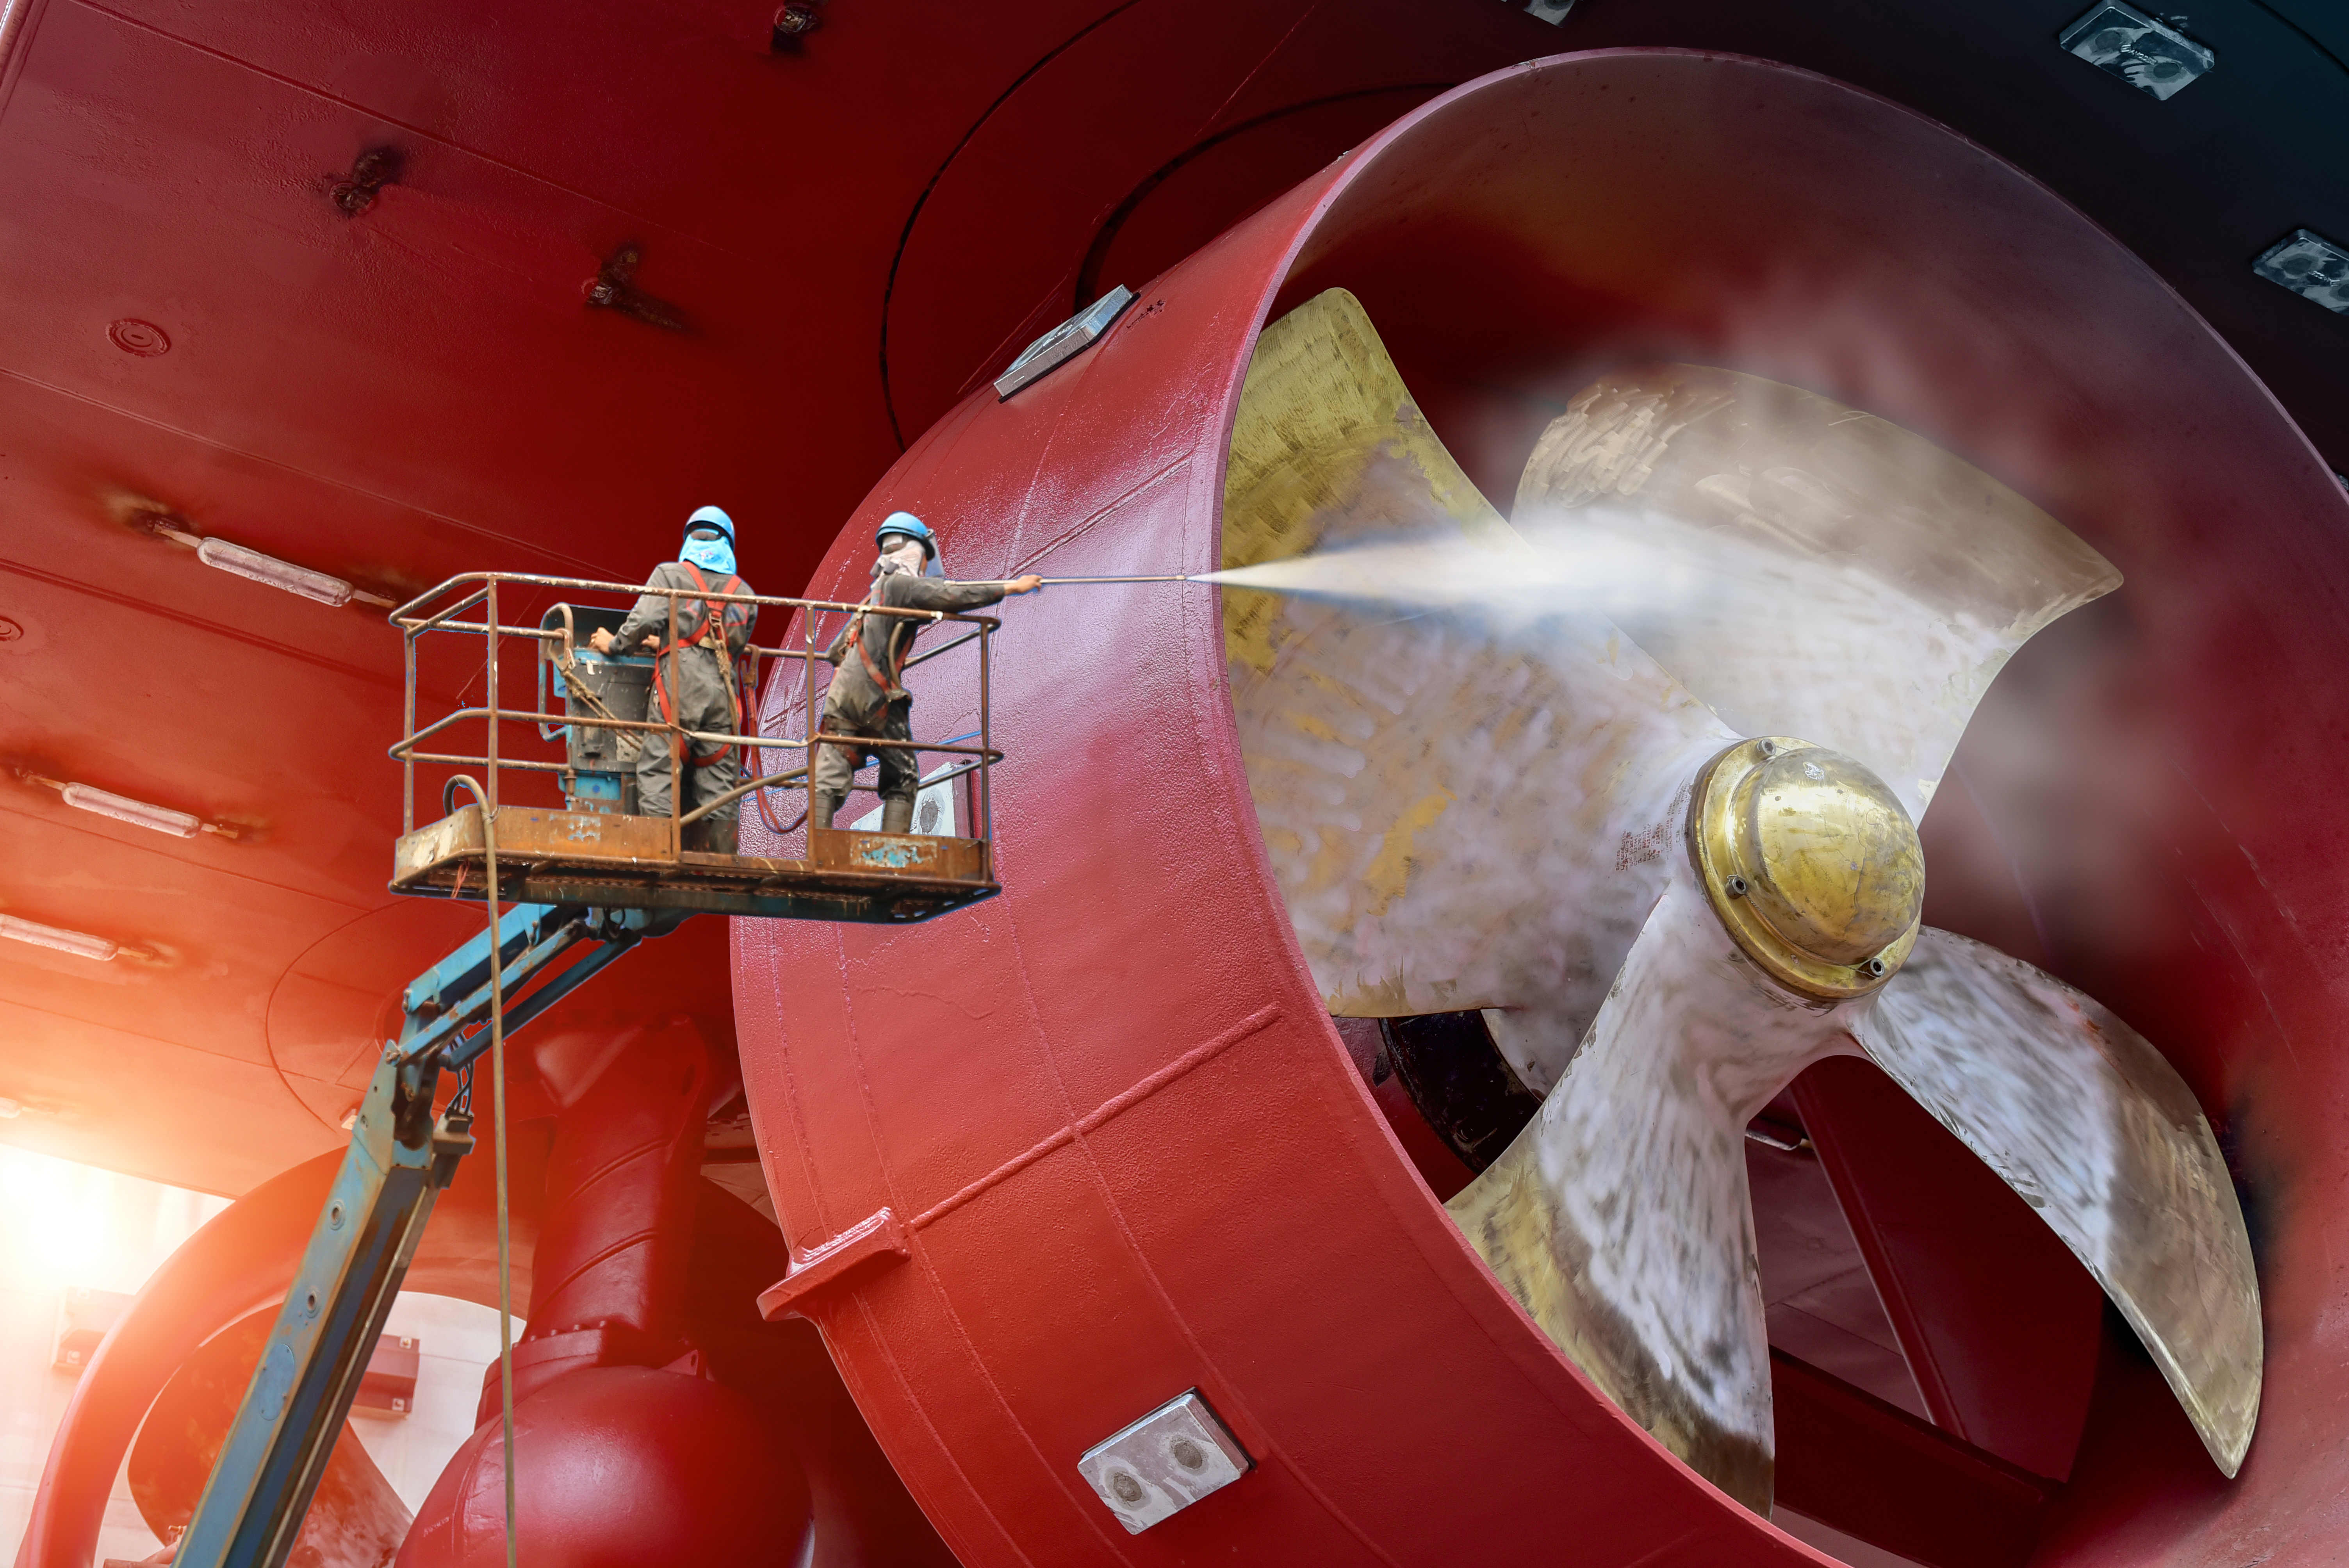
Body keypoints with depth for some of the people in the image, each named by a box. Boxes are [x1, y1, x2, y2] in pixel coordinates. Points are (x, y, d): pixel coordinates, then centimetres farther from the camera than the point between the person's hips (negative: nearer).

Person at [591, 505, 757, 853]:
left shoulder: (669, 574, 7)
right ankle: (722, 861, 3)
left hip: (678, 689, -3)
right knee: (718, 780, 6)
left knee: (657, 772, -3)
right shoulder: (743, 592, 20)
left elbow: (645, 620, -7)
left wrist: (615, 645, 11)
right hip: (722, 692, 3)